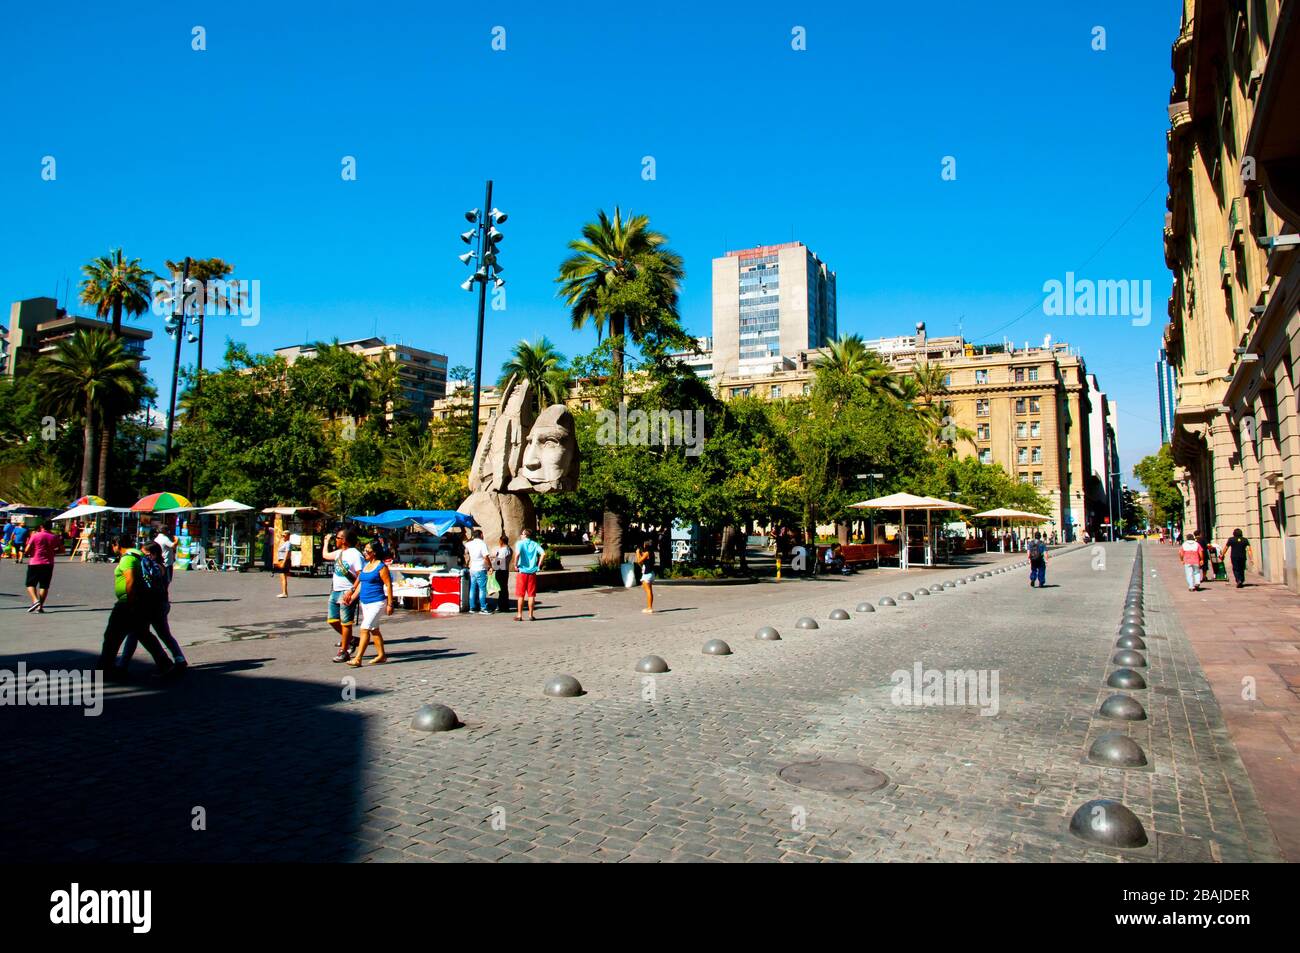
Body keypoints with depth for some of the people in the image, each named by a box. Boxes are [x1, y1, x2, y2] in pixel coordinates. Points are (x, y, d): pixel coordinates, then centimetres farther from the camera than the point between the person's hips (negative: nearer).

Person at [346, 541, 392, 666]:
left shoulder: (381, 567, -12)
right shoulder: (365, 565, 12)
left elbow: (389, 585, -12)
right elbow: (360, 583, 15)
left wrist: (390, 604, -14)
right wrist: (352, 597, 4)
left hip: (376, 602, -9)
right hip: (364, 602, 9)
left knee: (365, 629, -12)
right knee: (374, 630, 14)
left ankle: (357, 659, -11)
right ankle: (381, 655, 24)